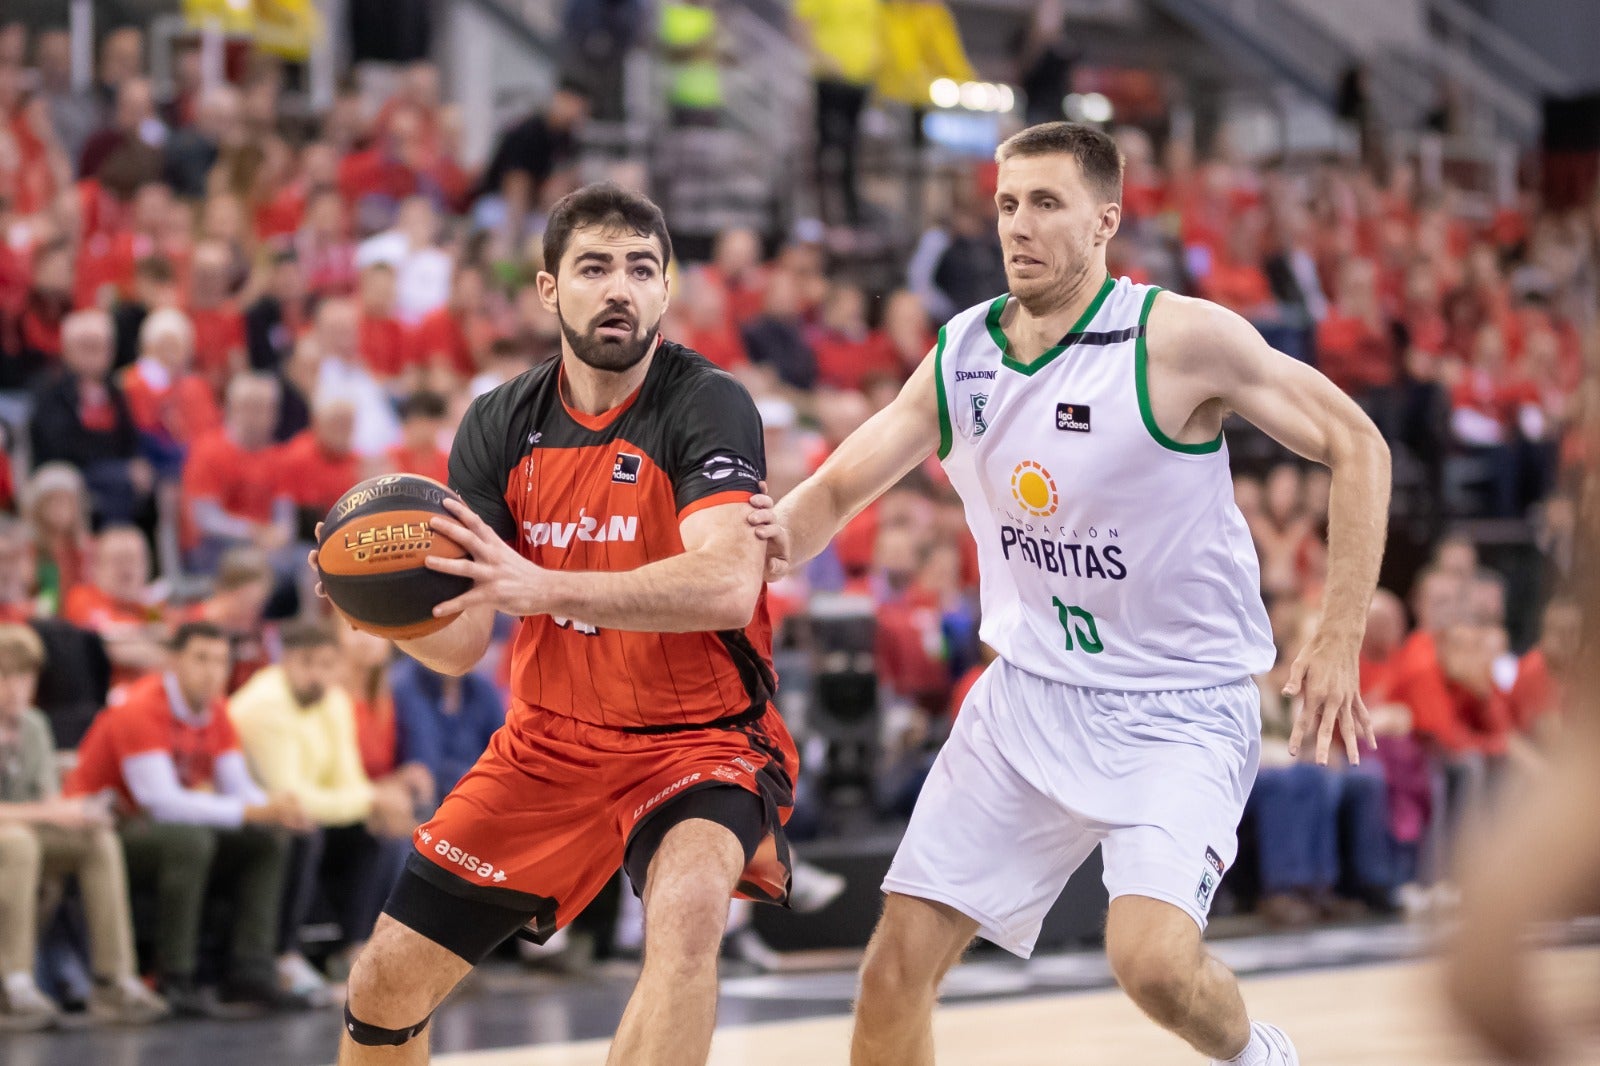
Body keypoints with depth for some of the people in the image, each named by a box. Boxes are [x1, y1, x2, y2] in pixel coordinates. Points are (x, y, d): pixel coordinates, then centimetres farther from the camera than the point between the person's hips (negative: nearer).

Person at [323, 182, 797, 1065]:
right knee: (386, 983, 6)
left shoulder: (707, 405, -18)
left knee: (688, 908, -37)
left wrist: (541, 587, -45)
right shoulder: (500, 425, -3)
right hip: (550, 740, 5)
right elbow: (461, 645, -5)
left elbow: (728, 586, -35)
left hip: (701, 736, -5)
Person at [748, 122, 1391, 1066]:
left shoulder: (1180, 339, -17)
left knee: (1152, 959, -25)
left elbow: (1355, 445, -10)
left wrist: (1338, 643, -16)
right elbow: (842, 486, 5)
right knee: (898, 967, -1)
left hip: (1178, 705, -5)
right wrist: (783, 535, -20)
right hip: (1029, 695, 5)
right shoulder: (963, 354, -1)